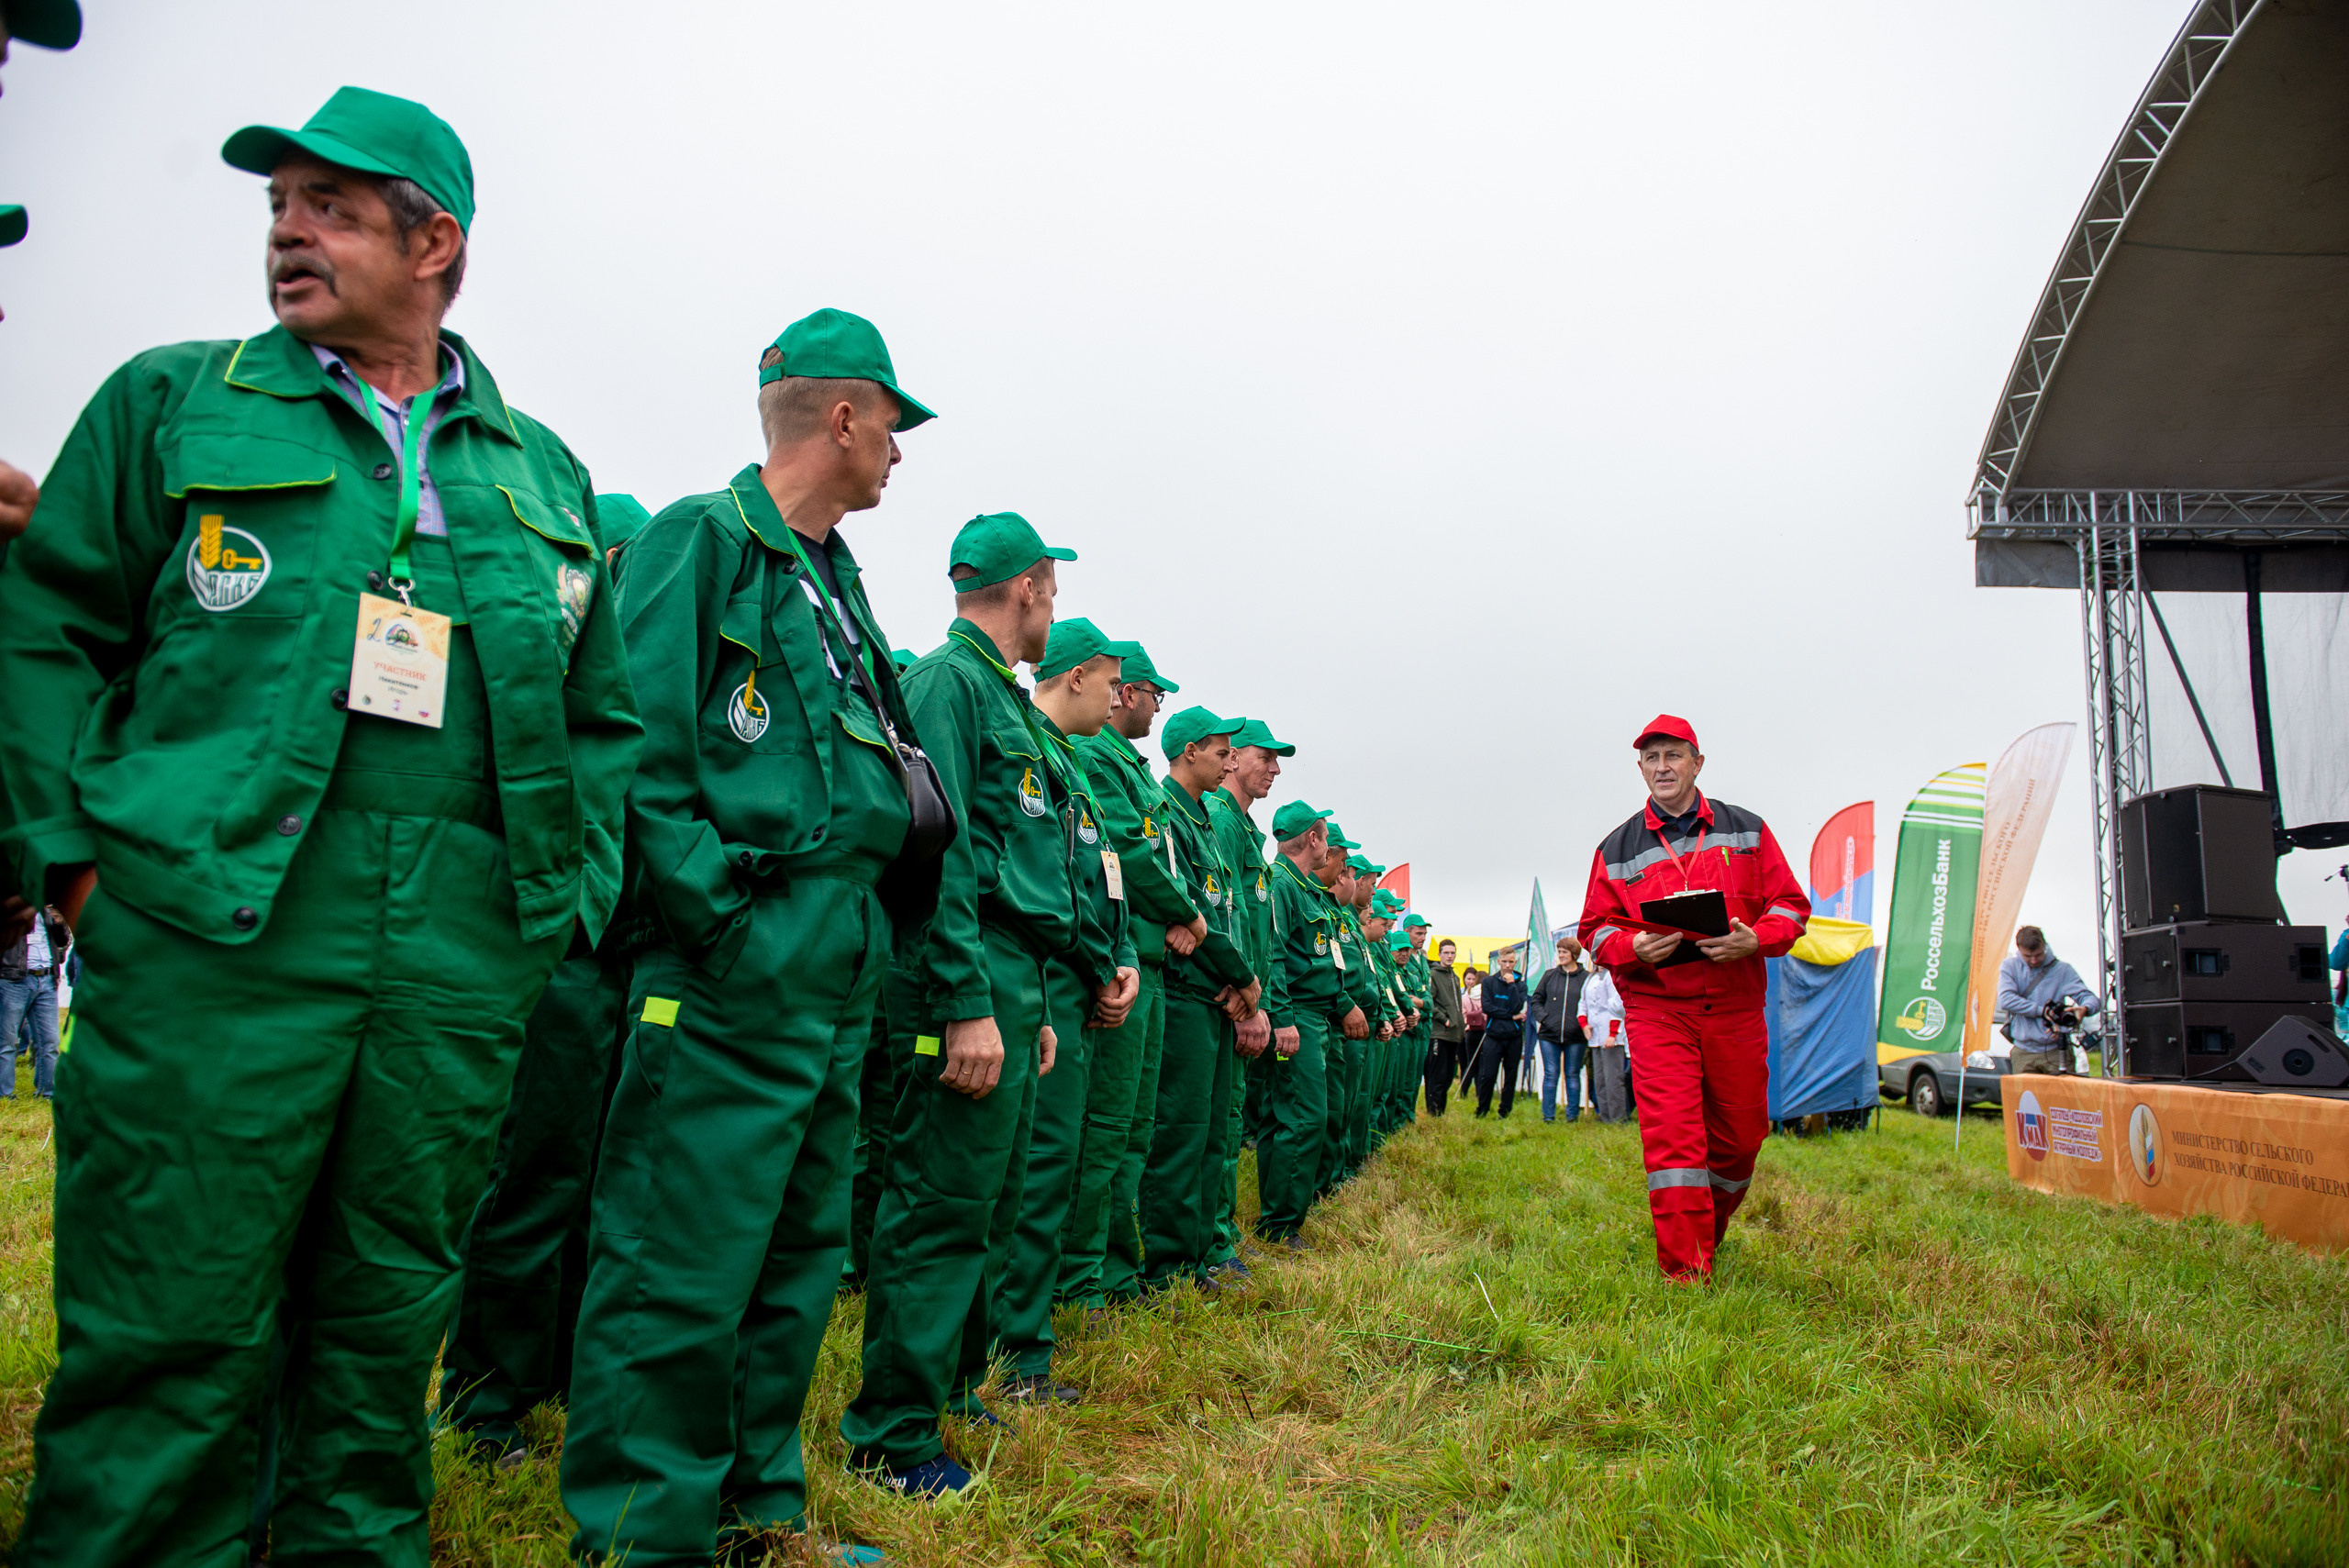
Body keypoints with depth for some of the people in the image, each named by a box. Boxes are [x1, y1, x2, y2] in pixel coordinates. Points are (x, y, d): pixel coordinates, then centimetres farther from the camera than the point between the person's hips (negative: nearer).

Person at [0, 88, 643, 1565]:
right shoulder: (174, 402, 10)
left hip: (466, 959, 3)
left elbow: (605, 714, 18)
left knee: (390, 1316, 12)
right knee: (175, 1322, 1)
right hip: (214, 931, -2)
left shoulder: (542, 473, 15)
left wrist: (580, 895, 9)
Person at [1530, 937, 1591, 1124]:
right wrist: (1542, 1017, -3)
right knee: (1551, 1074, 3)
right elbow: (1537, 998, 12)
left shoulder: (1585, 978, 0)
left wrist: (1583, 1022, -10)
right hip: (1549, 1034, 2)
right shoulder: (1550, 975, 7)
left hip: (1575, 1036, -2)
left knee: (1572, 1075, 7)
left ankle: (1573, 1114, 15)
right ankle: (1548, 1115, 7)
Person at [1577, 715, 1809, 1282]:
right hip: (1657, 1008, -2)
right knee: (1671, 1137, -11)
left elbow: (1790, 904, 8)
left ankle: (1711, 1230, 36)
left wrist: (1755, 939, -13)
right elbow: (1596, 928, 9)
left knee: (1739, 1136, 9)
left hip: (1736, 1007, 2)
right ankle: (1687, 1273, -6)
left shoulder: (1746, 831, 10)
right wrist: (1633, 946, -13)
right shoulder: (1616, 850, 8)